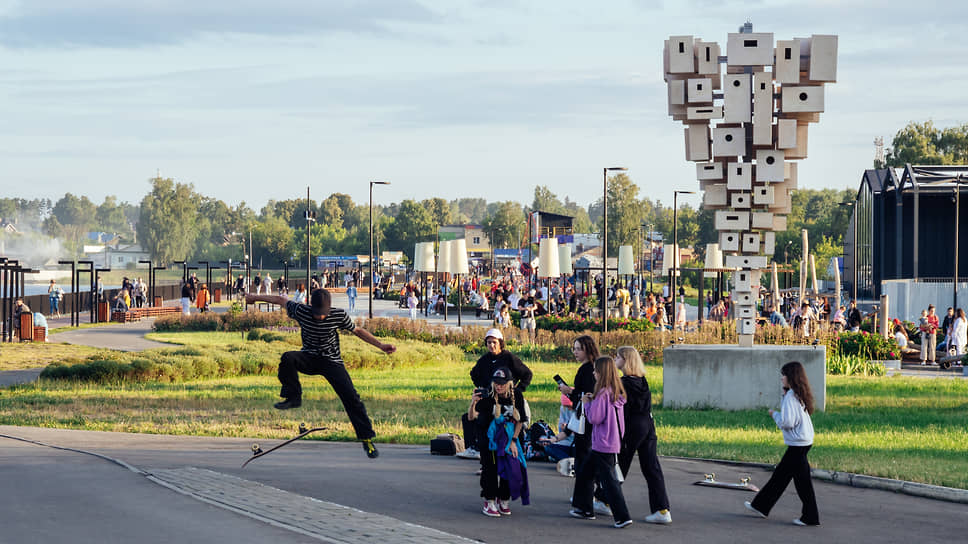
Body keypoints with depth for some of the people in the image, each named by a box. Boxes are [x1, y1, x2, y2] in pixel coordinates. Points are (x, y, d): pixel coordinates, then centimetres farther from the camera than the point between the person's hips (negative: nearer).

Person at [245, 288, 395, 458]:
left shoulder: (339, 315, -16)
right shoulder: (301, 311, -15)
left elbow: (357, 331, 0)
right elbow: (280, 299, 2)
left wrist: (380, 345, -5)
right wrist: (255, 297, 14)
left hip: (332, 361, -1)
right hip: (309, 358, 1)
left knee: (351, 397, -15)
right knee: (287, 358, -32)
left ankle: (367, 439, -4)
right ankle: (293, 398, -13)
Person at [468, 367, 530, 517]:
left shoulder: (516, 395, -13)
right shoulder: (487, 395, -23)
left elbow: (520, 420, -1)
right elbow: (471, 417, -30)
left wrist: (513, 440, -6)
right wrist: (473, 403, -49)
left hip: (508, 434, 3)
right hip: (488, 434, -3)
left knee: (511, 465, -4)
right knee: (490, 466, -12)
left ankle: (504, 500, 11)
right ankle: (489, 503, -6)